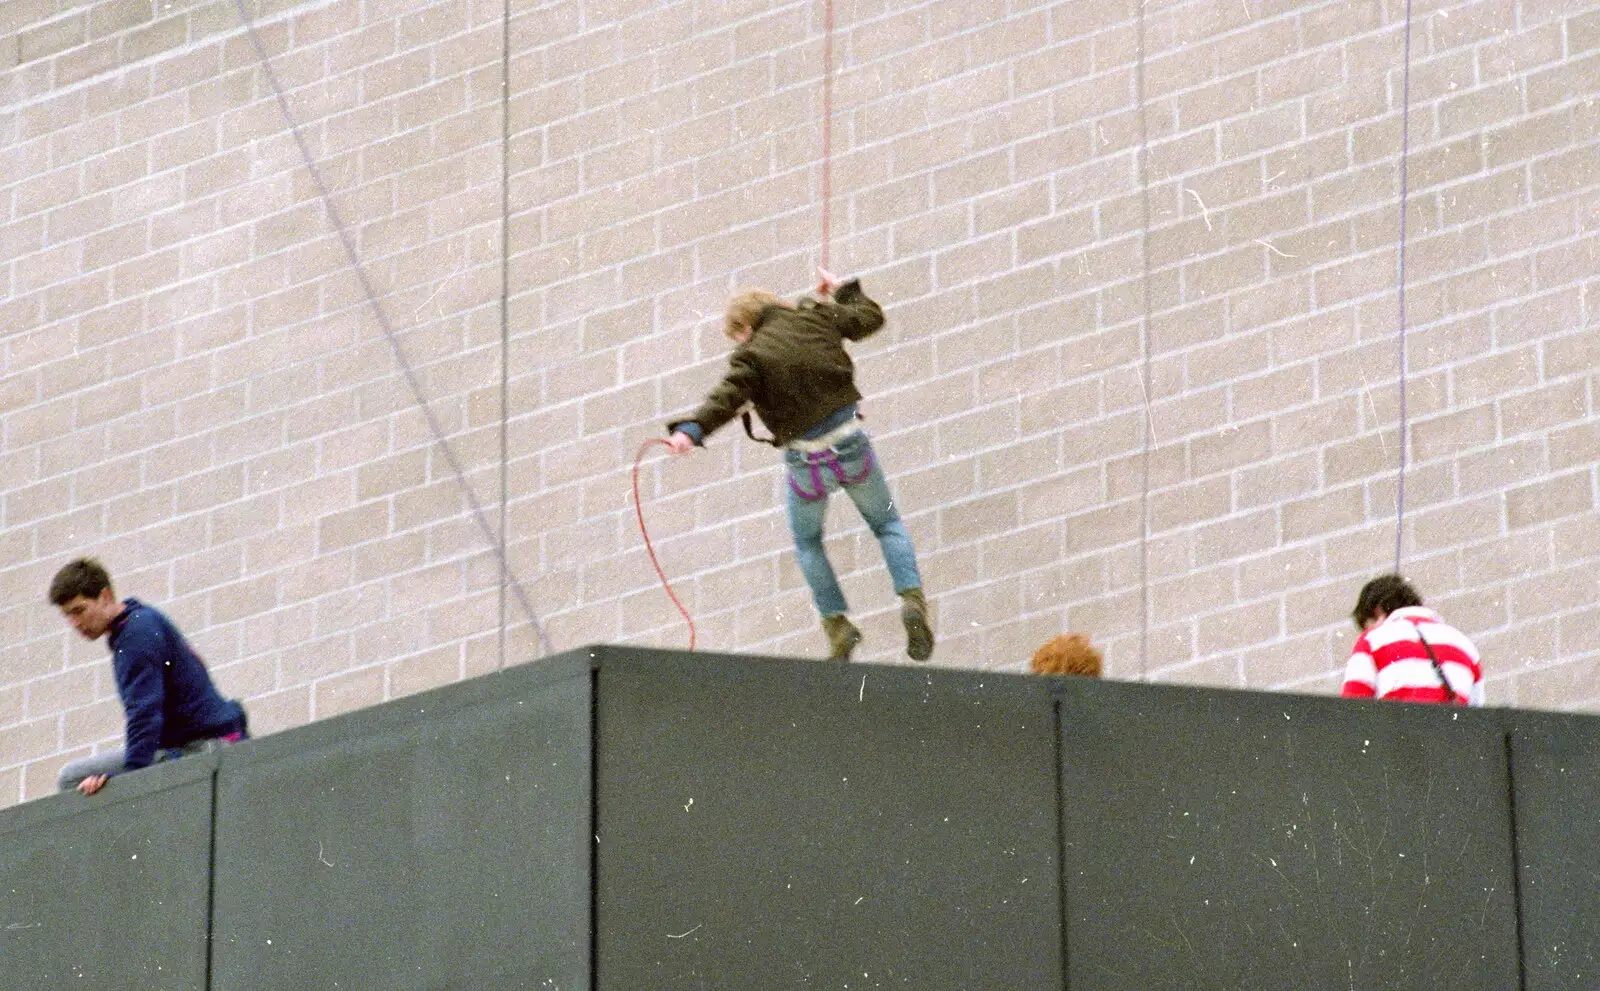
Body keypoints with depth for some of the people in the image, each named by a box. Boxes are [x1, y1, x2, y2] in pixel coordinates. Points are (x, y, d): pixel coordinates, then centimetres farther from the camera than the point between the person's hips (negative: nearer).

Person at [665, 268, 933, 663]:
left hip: (807, 461, -3)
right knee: (887, 524, 22)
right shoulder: (815, 318, 3)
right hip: (852, 445, 3)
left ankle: (837, 623, 14)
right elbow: (870, 317, 18)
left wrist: (691, 430, -40)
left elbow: (727, 396, -28)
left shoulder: (752, 356, -10)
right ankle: (912, 596, -1)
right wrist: (841, 290, 36)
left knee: (807, 541, 24)